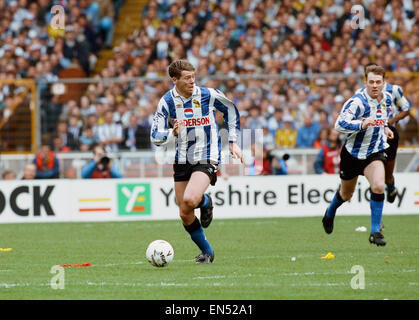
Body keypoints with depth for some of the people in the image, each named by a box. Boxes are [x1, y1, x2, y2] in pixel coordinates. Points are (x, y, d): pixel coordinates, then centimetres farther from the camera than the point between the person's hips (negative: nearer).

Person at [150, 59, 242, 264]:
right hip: (182, 161, 3)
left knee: (190, 199, -29)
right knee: (185, 215, 4)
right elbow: (155, 138, -8)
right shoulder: (167, 102, -6)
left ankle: (205, 202, 8)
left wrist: (233, 142, 11)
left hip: (206, 158, -3)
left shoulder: (209, 95, -7)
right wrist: (173, 133, -29)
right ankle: (207, 252, 25)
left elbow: (231, 110, 13)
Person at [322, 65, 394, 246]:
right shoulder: (357, 102, -24)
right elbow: (340, 125, -32)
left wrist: (385, 127, 6)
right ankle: (329, 214, 51)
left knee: (378, 187, -23)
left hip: (375, 152, 3)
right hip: (353, 153, -3)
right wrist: (361, 125, -44)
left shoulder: (387, 98, -2)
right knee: (346, 194, 16)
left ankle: (375, 232, -12)